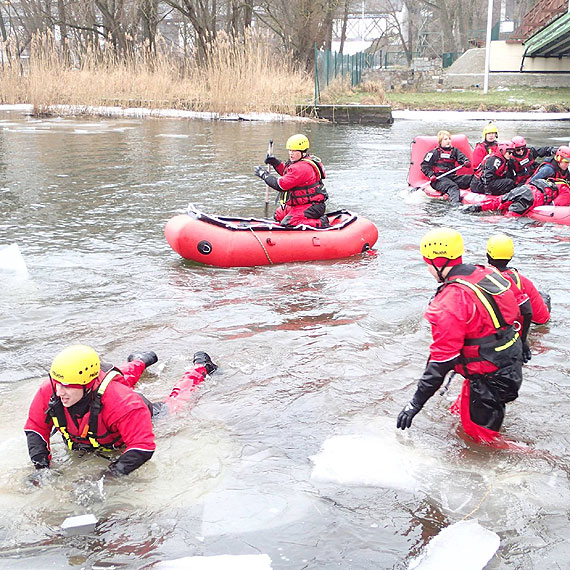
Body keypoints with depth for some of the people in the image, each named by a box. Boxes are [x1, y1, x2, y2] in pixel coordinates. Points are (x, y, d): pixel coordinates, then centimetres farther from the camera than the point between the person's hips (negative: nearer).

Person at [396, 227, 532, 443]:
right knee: (458, 415, 24)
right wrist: (520, 342, 32)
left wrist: (416, 403, -18)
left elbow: (442, 360, -25)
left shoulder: (450, 303, -25)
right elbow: (524, 309, 13)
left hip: (490, 381, -9)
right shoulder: (490, 274, 0)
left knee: (479, 439, 6)